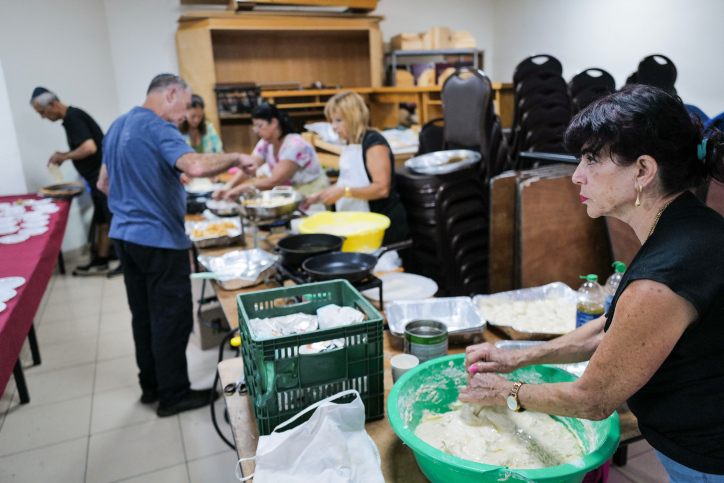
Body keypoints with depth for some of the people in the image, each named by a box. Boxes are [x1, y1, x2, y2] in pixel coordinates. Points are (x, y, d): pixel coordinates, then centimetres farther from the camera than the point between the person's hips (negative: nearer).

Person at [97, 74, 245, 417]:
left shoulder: (118, 126, 13)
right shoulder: (159, 128, -17)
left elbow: (104, 183, 20)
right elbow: (196, 165, -35)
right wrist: (236, 159, -20)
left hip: (124, 233, 9)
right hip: (159, 238, -9)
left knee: (143, 314, 17)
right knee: (171, 318, 2)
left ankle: (151, 385, 30)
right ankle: (173, 395, 13)